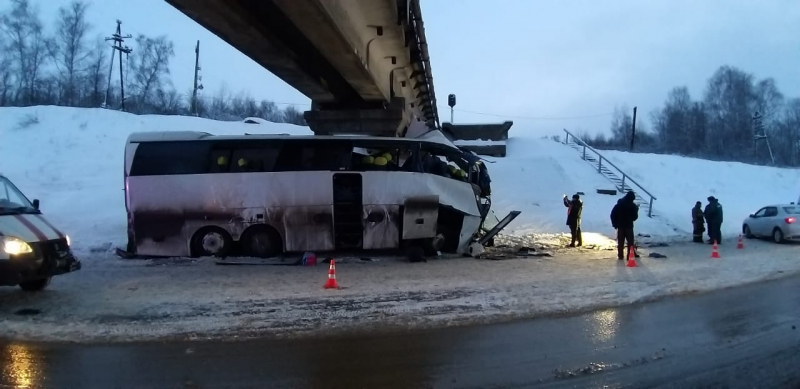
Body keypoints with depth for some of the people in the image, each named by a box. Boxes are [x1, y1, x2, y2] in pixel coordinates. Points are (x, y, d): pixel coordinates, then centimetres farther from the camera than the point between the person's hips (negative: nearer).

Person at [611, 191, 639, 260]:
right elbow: (635, 217, -1)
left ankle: (620, 256, 7)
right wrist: (636, 210, 16)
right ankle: (630, 255, 5)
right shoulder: (633, 206, -8)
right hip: (629, 226, -2)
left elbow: (613, 214, -2)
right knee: (630, 241, 8)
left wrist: (615, 224, 6)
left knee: (620, 242, 7)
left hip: (620, 226, 2)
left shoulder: (619, 204, 0)